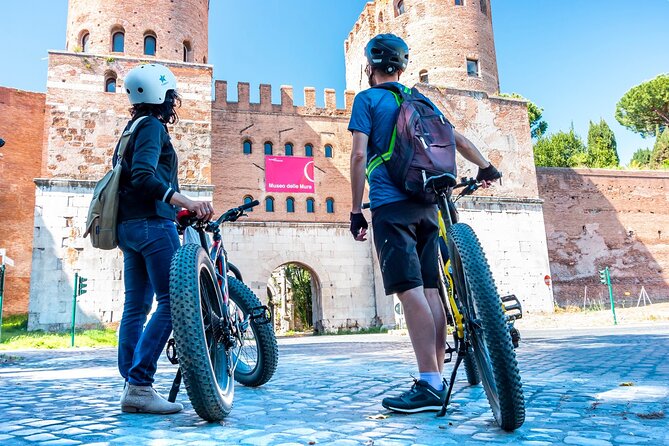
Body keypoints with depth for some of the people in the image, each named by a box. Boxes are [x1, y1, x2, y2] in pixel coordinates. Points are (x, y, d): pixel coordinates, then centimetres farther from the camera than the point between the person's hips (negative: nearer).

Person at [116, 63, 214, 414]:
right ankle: (139, 384, -15)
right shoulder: (153, 126, -5)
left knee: (136, 306, 6)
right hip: (152, 223, -10)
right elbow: (144, 175, -20)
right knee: (172, 301, -12)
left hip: (128, 225, 10)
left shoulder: (133, 128, 24)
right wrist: (184, 201, -31)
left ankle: (131, 387, 8)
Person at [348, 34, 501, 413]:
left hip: (390, 205, -6)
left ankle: (429, 386, -14)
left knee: (411, 291, -12)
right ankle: (436, 381, 11)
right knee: (430, 290, 6)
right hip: (426, 204, 6)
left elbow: (359, 155, -6)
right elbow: (458, 139, 21)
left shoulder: (367, 99, 4)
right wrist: (486, 166, 33)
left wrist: (356, 210, -3)